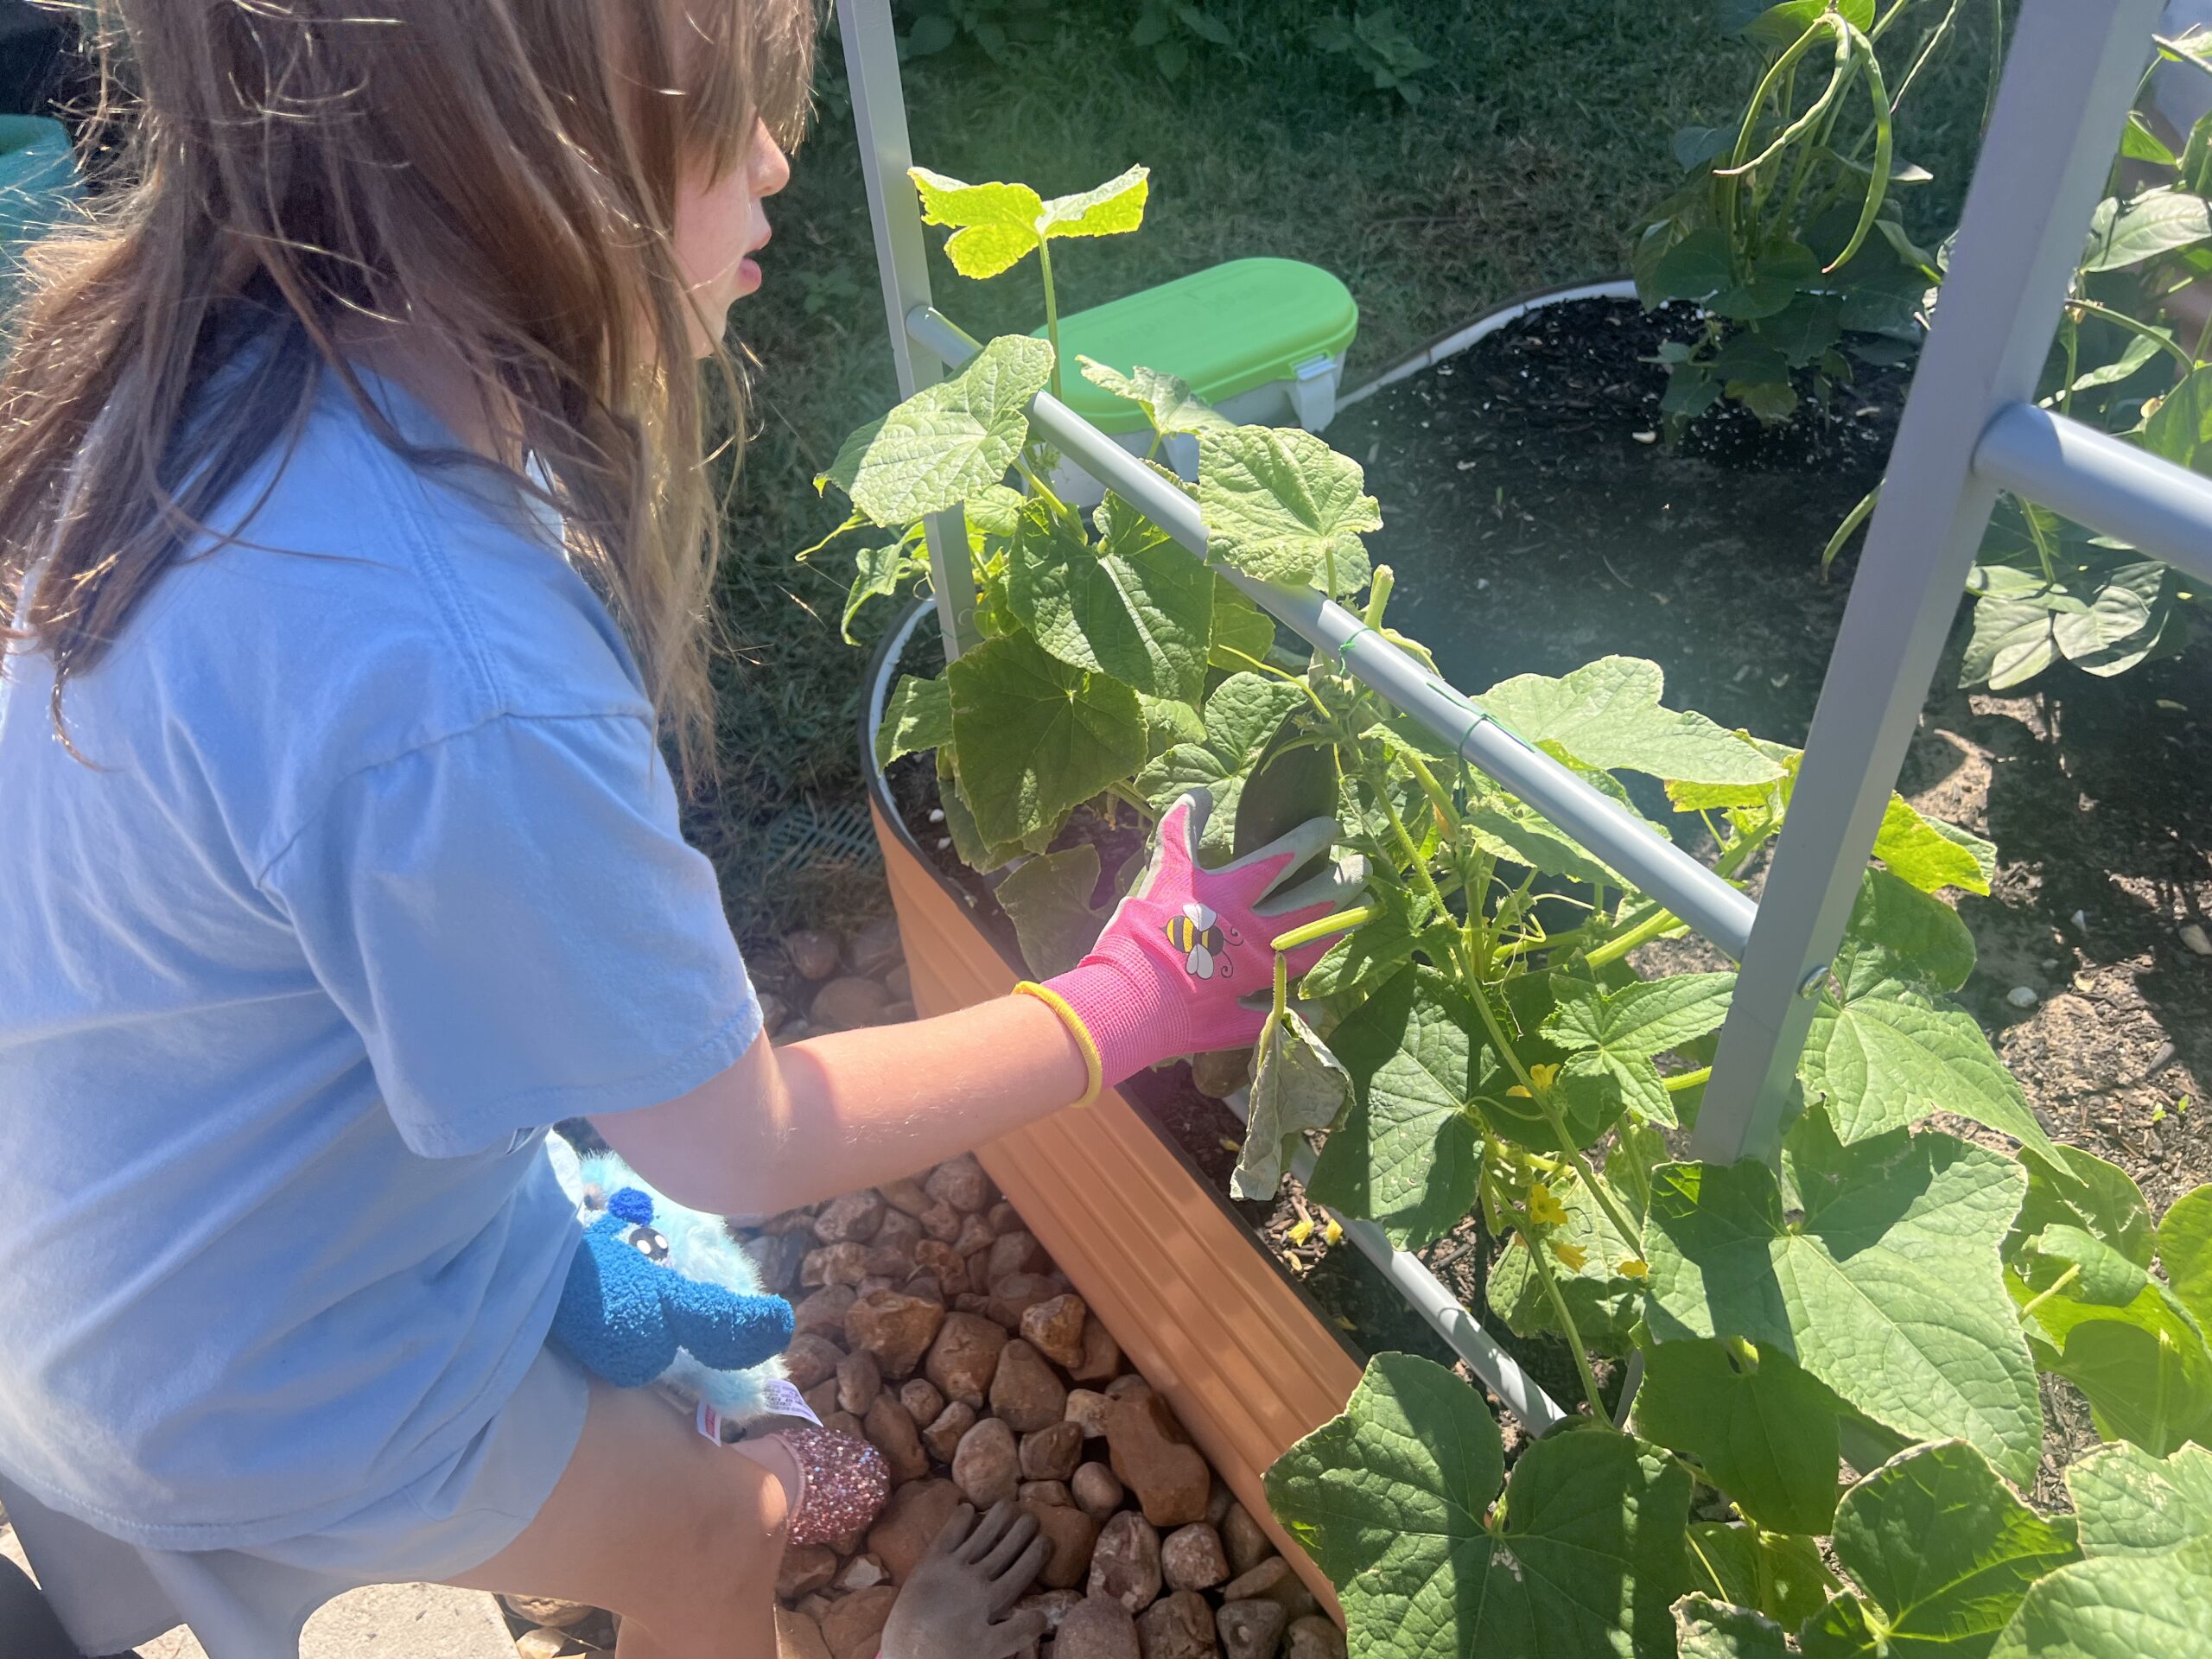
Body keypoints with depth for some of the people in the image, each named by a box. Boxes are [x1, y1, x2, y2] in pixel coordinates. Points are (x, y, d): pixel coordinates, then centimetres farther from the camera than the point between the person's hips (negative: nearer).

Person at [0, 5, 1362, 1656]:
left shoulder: (192, 367, -17)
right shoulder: (457, 698, -43)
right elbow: (745, 1146, -26)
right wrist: (1128, 1003, -17)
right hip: (263, 1385, -7)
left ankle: (685, 1471, 63)